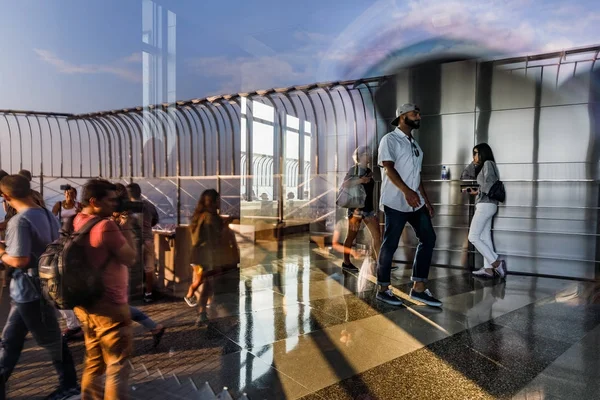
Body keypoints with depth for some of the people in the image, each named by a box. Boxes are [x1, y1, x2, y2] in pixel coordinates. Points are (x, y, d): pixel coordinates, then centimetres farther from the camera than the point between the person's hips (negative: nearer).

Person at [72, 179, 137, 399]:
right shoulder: (106, 226, -21)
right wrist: (126, 227, -8)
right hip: (109, 306, -9)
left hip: (86, 303, 9)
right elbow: (130, 258, -15)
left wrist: (118, 226, 4)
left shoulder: (78, 221, 5)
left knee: (94, 362, 21)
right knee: (117, 365, 3)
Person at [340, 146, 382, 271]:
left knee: (377, 235, 0)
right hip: (356, 208, -7)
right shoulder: (354, 169, -7)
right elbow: (344, 184, -22)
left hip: (368, 208, 7)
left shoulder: (369, 171, 12)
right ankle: (346, 262, 14)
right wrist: (360, 180, -28)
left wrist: (373, 207, 15)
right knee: (351, 236, 2)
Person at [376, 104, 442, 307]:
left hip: (416, 202, 8)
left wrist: (426, 200, 16)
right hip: (396, 202, -8)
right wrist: (406, 191, -29)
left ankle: (418, 288, 10)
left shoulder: (415, 144, 20)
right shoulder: (390, 139, -4)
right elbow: (389, 168, -17)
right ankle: (383, 289, 10)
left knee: (428, 238, 4)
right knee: (390, 244, -2)